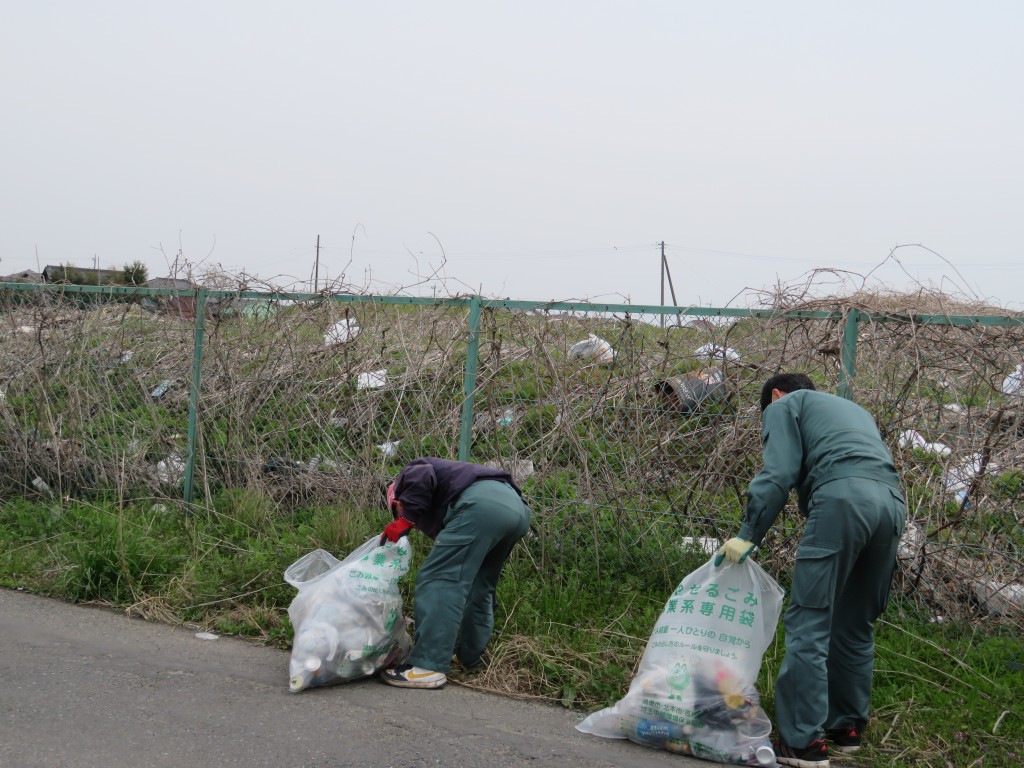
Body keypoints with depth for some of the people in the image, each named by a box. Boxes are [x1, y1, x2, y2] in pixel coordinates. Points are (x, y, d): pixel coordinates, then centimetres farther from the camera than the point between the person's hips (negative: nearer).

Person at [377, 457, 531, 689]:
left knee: (438, 579, -8)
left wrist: (404, 520, 2)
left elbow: (423, 477, -4)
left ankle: (429, 666, -15)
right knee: (479, 588, 23)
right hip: (515, 506, 9)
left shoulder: (408, 476, 22)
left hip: (482, 504, -9)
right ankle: (470, 656, 30)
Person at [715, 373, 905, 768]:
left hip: (842, 497, -7)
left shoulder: (785, 405, 19)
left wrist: (748, 534, 1)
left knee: (809, 622, -7)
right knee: (855, 625, 18)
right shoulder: (853, 409, 39)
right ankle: (846, 727, 24)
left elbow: (779, 473, 2)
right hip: (892, 502, 7)